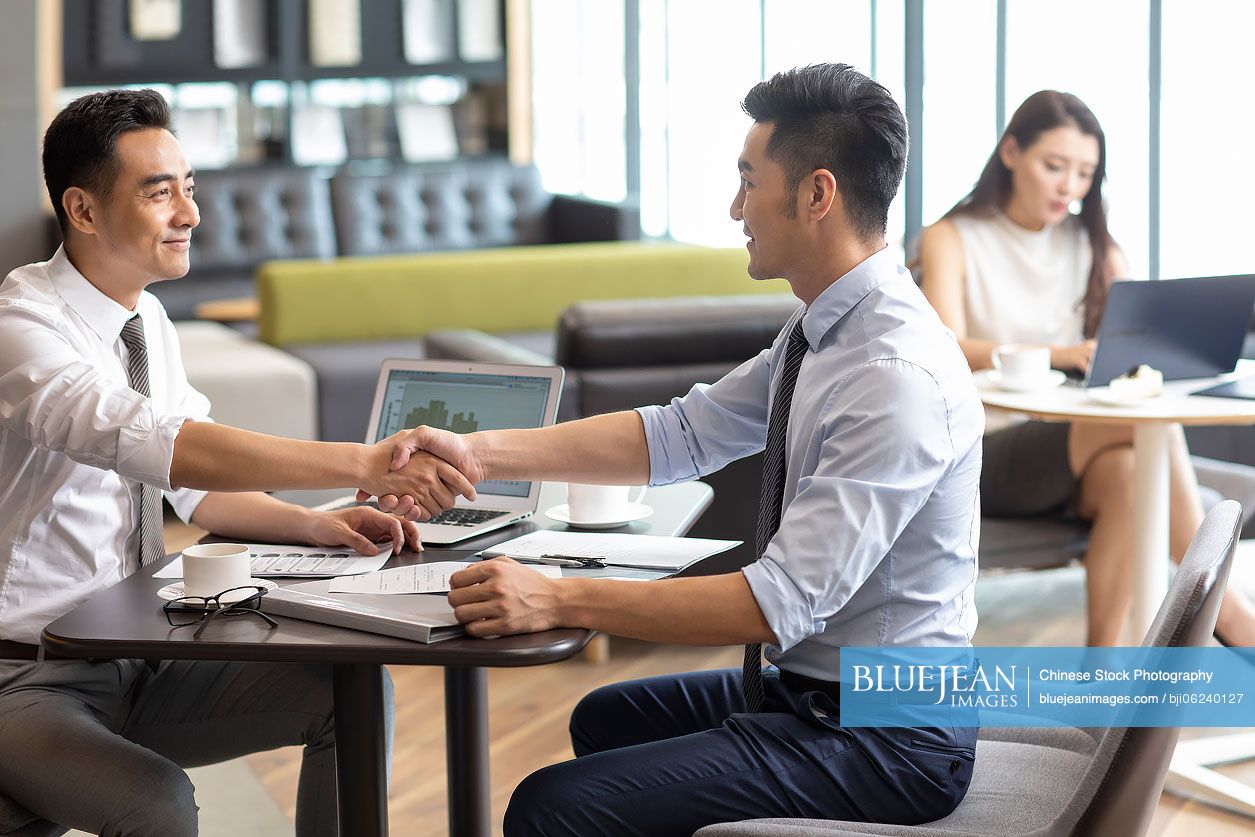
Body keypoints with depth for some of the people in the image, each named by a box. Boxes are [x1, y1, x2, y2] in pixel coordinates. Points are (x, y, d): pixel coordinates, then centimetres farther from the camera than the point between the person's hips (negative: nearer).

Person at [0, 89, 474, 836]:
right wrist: (364, 464, -42)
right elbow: (161, 448, -36)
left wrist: (315, 524, -7)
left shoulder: (148, 320, 6)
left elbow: (196, 488, 13)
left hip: (140, 662, 8)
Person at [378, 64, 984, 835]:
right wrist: (481, 454, -1)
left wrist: (558, 600, -29)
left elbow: (784, 602, -30)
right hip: (810, 686, 10)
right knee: (607, 718, 29)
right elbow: (682, 435, 7)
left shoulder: (899, 379, -27)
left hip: (884, 743, -10)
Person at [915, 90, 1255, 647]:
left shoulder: (1093, 247, 18)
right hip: (982, 457, -4)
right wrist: (1060, 354, -31)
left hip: (1074, 457, 4)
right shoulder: (951, 239, 4)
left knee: (1125, 470, -34)